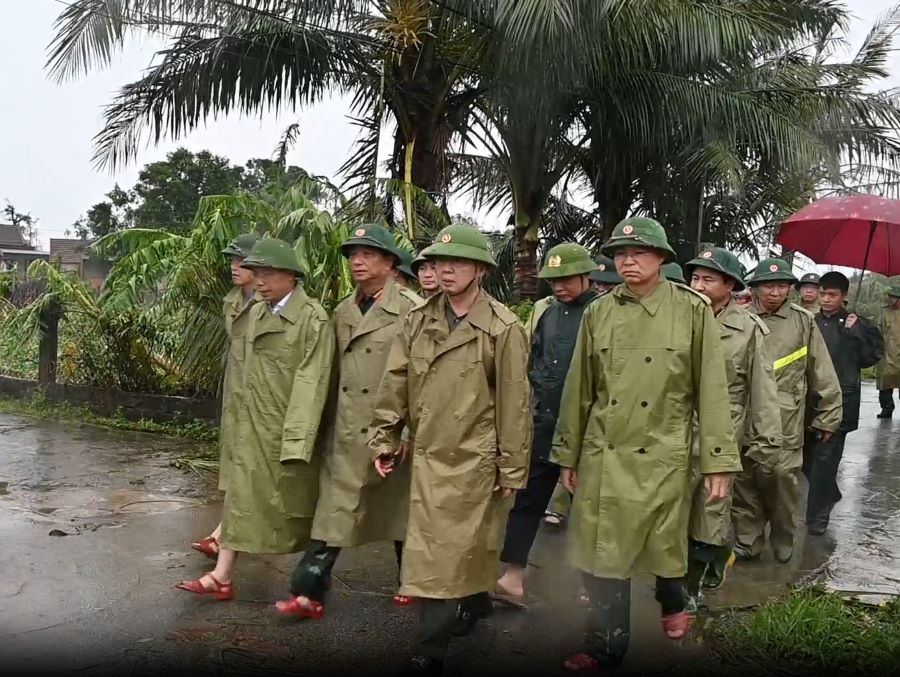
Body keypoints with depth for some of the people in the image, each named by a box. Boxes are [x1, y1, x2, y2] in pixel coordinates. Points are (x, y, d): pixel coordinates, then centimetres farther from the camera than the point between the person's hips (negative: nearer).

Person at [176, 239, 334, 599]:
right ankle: (222, 577, 11)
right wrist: (243, 414, 14)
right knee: (241, 498, 6)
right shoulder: (255, 314, 9)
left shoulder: (314, 319, -13)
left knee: (298, 504, 7)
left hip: (290, 428, -6)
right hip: (252, 427, 6)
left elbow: (311, 382, -17)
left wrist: (297, 442, -20)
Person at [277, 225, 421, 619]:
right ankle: (309, 592, 6)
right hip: (347, 431, 4)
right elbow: (335, 373, 14)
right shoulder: (342, 312, 10)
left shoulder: (411, 309, -9)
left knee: (400, 508, 12)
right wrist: (330, 421, 13)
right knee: (333, 510, 1)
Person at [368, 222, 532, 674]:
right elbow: (395, 383, 8)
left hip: (473, 460, -5)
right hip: (426, 456, 5)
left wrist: (512, 469, -6)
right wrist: (384, 438, 6)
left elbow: (513, 403, -8)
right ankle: (474, 605, 43)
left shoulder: (503, 328, -10)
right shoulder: (418, 319, 4)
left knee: (447, 557, 1)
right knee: (435, 551, 18)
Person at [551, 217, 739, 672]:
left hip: (662, 456, -2)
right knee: (601, 554, 6)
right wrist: (567, 455, 10)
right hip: (602, 456, 2)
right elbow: (578, 390, 8)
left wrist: (718, 461, -6)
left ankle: (672, 603, 47)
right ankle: (605, 647, 25)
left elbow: (712, 391, -4)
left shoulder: (693, 310, -4)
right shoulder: (598, 312, 3)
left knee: (665, 546, 15)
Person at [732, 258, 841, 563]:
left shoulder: (803, 321, 1)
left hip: (785, 425, -1)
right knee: (744, 484, 6)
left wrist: (828, 416, 6)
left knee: (782, 482, 1)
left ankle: (783, 543, 23)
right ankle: (747, 543, 21)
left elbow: (823, 374, 5)